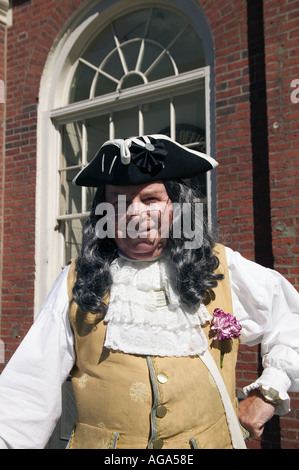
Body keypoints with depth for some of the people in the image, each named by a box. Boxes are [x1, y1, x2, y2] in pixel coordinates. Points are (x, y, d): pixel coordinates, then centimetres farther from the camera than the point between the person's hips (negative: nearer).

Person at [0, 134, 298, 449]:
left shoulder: (220, 269, -4)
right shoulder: (77, 282, -4)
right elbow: (30, 390, -4)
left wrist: (269, 391, -1)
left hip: (211, 441, 1)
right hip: (100, 444, 0)